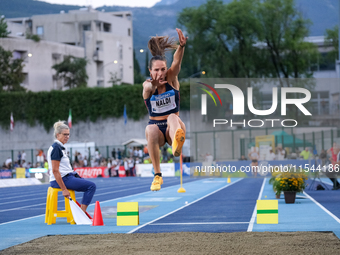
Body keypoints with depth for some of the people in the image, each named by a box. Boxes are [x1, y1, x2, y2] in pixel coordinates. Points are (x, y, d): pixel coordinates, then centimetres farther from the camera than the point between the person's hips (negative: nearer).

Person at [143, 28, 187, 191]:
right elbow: (148, 88, -29)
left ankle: (177, 143, -74)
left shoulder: (171, 78, -4)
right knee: (150, 130, -37)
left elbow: (177, 61, -24)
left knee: (173, 117, -36)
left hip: (173, 128, 0)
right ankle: (157, 175, -32)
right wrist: (154, 85, -48)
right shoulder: (147, 85, -3)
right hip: (156, 126, 0)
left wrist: (181, 45, -40)